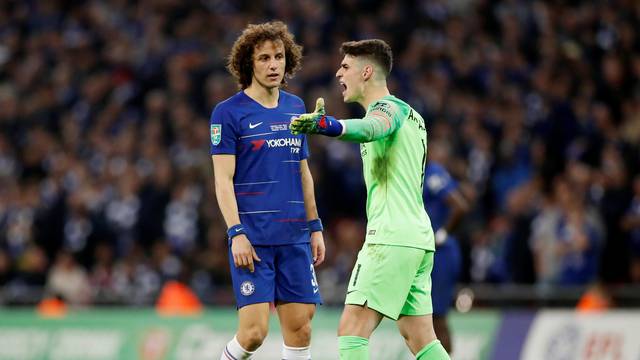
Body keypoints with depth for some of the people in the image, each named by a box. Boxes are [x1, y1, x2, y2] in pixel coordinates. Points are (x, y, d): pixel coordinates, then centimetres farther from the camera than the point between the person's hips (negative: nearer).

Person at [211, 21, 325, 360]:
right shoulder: (228, 112, -3)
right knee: (254, 331, -11)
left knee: (300, 327, 1)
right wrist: (236, 233, -16)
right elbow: (223, 180, -7)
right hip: (252, 238, -5)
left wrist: (315, 227, 16)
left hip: (294, 236, 5)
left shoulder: (295, 107, 13)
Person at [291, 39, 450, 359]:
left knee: (352, 331, -14)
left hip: (392, 237, -10)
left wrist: (328, 125, -53)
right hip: (419, 237, 10)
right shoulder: (410, 114, 23)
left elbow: (372, 126, -34)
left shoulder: (390, 107, -8)